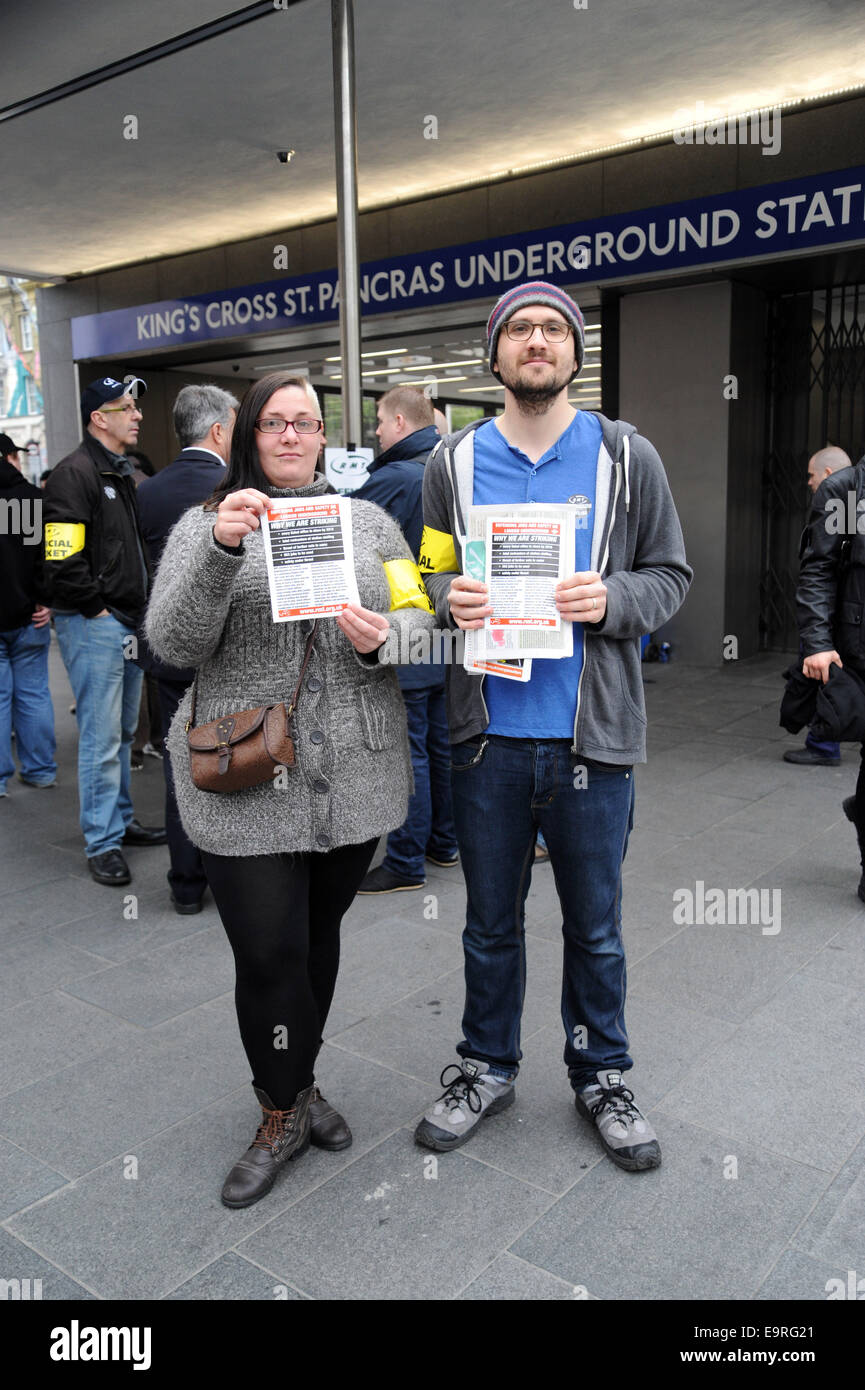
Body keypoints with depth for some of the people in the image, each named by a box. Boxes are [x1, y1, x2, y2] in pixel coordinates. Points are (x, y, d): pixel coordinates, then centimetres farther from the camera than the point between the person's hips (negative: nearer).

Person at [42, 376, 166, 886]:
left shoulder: (126, 473, 18)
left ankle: (121, 821, 29)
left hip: (130, 622, 9)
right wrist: (98, 608, -15)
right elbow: (63, 559, -20)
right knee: (101, 737, -5)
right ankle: (103, 843, 4)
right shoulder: (75, 473, -12)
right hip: (94, 624, -9)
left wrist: (141, 607, 14)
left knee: (123, 731, 17)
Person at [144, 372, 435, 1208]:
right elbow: (172, 645, -7)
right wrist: (221, 550, -22)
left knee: (319, 935, 16)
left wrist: (383, 638, -13)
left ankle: (299, 1084, 38)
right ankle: (284, 1112, 25)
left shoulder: (369, 520, 12)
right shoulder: (205, 525, 4)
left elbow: (419, 618, 10)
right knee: (268, 953, -1)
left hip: (353, 779, 3)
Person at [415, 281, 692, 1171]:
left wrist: (612, 599, -17)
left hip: (591, 735, -1)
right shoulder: (454, 462, 5)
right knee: (490, 922, 16)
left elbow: (670, 575, 3)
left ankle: (600, 1077, 36)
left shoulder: (626, 457, 2)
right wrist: (448, 597, -12)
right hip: (488, 735, 1)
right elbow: (428, 574, 11)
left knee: (594, 924, 14)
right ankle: (487, 1067, 37)